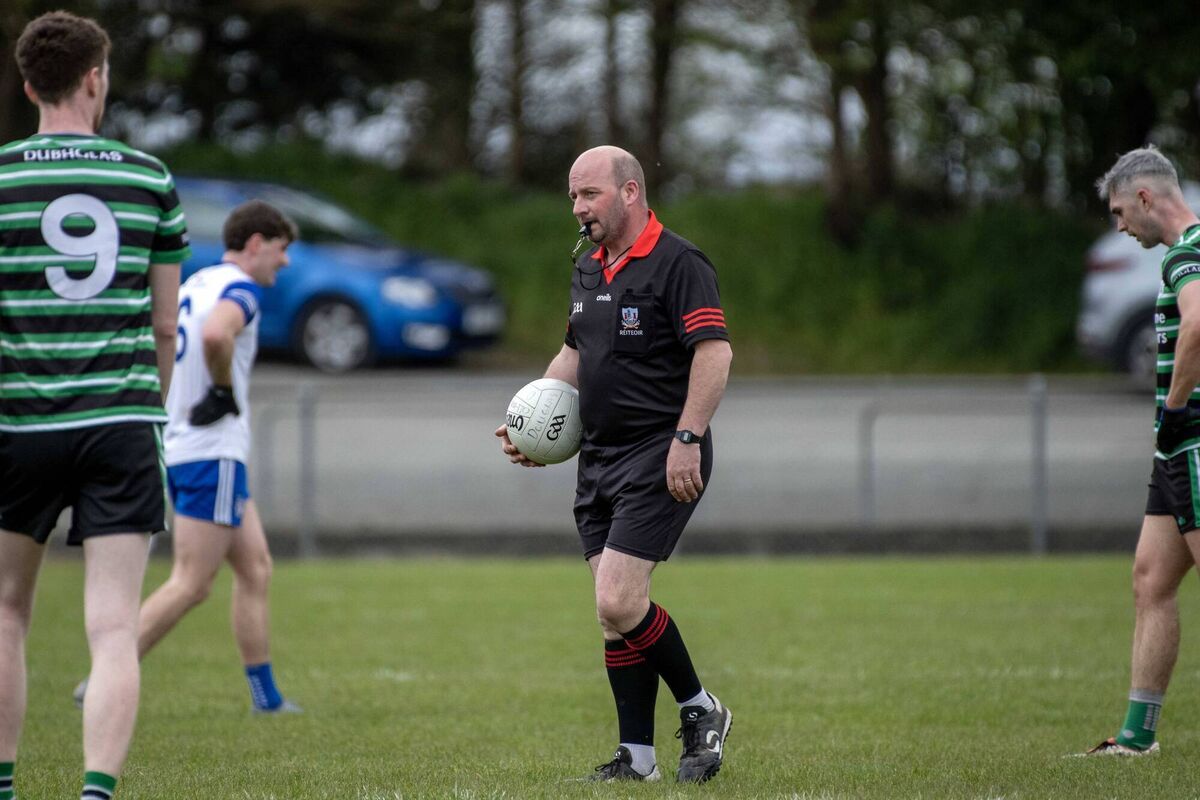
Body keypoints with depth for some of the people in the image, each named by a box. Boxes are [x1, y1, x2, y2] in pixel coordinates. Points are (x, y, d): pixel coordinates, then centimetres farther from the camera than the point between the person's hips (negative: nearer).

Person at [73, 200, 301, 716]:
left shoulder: (196, 284, 16)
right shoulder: (240, 289, -12)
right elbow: (215, 334, -34)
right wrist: (225, 391, -18)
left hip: (179, 446, 10)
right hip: (212, 454, -10)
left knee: (255, 569, 14)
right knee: (191, 584, -9)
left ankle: (265, 695, 16)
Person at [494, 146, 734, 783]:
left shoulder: (678, 263, -11)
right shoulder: (588, 269, 15)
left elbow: (714, 352, -18)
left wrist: (687, 437, -25)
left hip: (662, 460, -9)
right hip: (599, 460, 9)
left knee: (618, 603, -16)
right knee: (613, 613, 5)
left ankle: (700, 710, 3)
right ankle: (637, 757, 9)